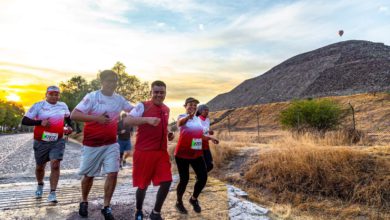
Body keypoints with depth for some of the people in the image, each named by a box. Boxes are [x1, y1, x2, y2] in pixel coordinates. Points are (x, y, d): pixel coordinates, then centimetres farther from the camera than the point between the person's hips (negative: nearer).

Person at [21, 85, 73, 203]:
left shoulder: (63, 106, 3)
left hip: (57, 142, 1)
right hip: (41, 142, 0)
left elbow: (68, 117, 22)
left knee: (55, 165, -15)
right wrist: (40, 122, -23)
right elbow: (24, 121, -10)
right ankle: (40, 185, 45)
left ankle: (52, 193, -9)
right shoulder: (38, 106, -7)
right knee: (40, 167, 16)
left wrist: (69, 127, 5)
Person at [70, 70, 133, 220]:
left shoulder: (119, 99, 1)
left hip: (111, 144, 3)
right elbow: (73, 115, -18)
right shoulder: (92, 97, -12)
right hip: (92, 144, -3)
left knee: (113, 173, -7)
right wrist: (96, 118, -27)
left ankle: (106, 207, 9)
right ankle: (84, 202, 38)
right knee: (89, 175, 12)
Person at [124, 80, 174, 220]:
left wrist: (169, 134, 8)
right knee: (143, 185, 7)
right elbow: (127, 121, -20)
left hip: (162, 152, 5)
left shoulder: (166, 109, 12)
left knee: (166, 182, -1)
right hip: (144, 152, -5)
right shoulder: (142, 106, -7)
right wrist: (147, 119, -32)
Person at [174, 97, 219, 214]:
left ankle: (194, 199, 27)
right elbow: (179, 123, -36)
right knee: (184, 179, -2)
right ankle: (179, 202, 26)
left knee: (203, 178, 0)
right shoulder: (182, 116, -9)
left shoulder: (198, 119, 11)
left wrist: (210, 138, 5)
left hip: (197, 154, 6)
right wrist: (188, 116, -57)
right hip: (182, 154, -5)